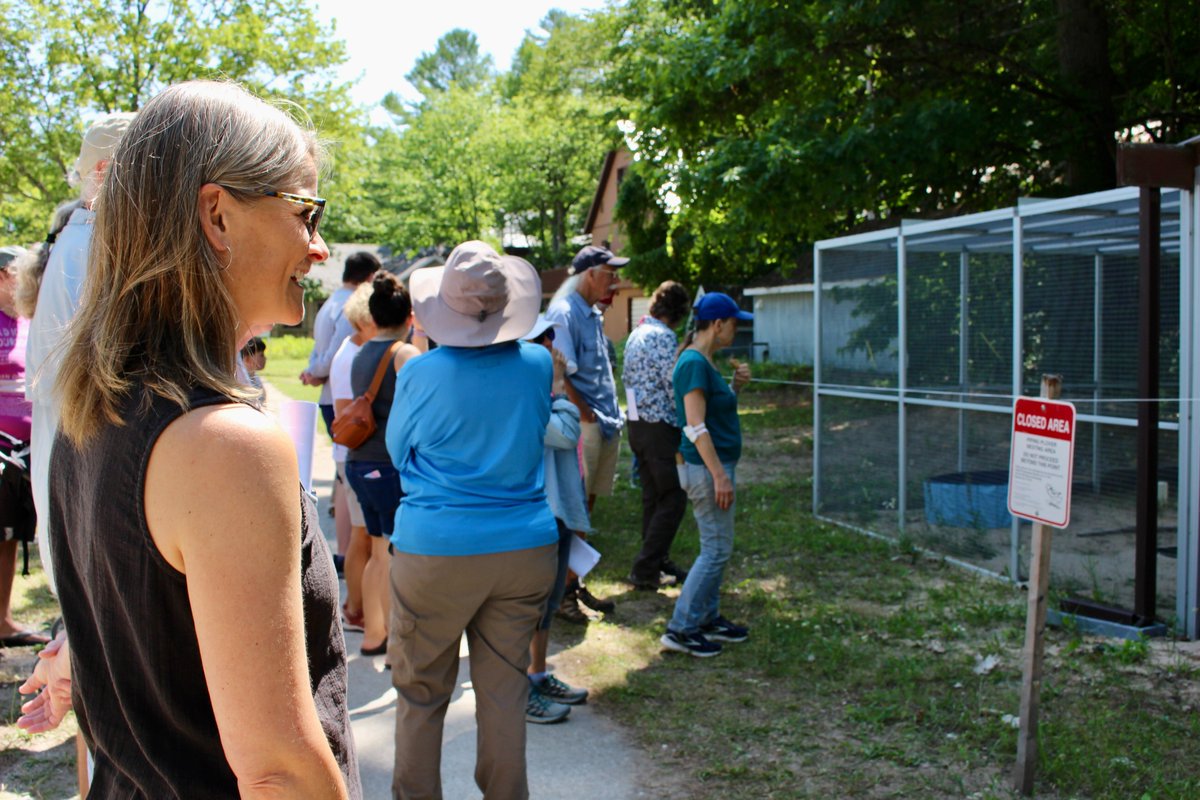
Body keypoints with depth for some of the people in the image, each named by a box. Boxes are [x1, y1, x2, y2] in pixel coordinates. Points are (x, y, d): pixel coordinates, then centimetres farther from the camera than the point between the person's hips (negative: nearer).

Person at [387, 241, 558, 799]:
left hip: (435, 550, -3)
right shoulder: (538, 364, -3)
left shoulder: (422, 372, -11)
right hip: (527, 546, 3)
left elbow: (398, 452, 6)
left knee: (420, 693, 13)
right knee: (505, 690, 13)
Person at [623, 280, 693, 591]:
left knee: (654, 497, 15)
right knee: (673, 499, -2)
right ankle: (644, 570, -2)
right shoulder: (664, 336, -15)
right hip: (660, 426, -9)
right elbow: (673, 385, -18)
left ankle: (658, 564, 23)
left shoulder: (636, 334, 14)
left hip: (637, 422, 9)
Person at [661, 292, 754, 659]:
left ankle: (708, 619, 26)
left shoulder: (704, 361, 13)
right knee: (716, 550, -4)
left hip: (716, 464, 10)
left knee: (716, 548, 16)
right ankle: (680, 629, 2)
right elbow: (696, 427, -22)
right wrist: (720, 476, -23)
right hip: (705, 467, -10)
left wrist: (736, 386, 8)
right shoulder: (694, 363, -17)